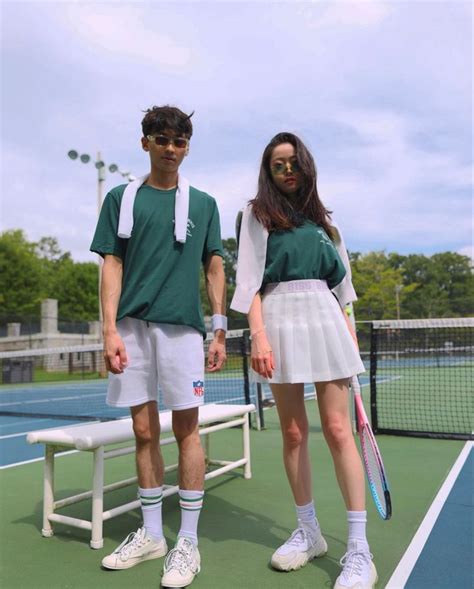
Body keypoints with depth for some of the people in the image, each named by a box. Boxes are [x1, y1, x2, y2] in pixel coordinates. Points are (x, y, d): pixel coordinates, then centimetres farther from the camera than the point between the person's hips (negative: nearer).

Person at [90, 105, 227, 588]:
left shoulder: (203, 204, 11)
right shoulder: (121, 198, 11)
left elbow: (214, 269, 9)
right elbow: (112, 266, 5)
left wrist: (220, 332, 2)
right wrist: (110, 329, -5)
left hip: (182, 326, -1)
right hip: (133, 325, 1)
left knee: (186, 430, 1)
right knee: (144, 430, 8)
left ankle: (187, 542, 14)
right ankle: (150, 534, 24)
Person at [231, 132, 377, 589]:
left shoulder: (322, 218, 18)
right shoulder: (258, 213, 8)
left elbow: (340, 279, 19)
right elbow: (249, 279, -3)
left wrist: (349, 336, 14)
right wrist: (258, 336, -14)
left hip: (324, 316, 2)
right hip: (280, 317, -2)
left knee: (337, 430, -3)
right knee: (293, 433, 4)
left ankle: (359, 550, 3)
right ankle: (309, 532, 21)